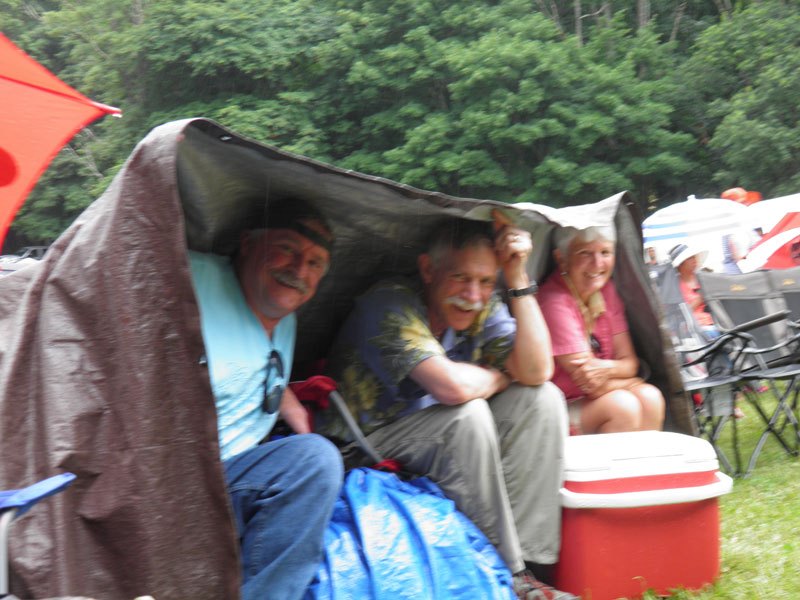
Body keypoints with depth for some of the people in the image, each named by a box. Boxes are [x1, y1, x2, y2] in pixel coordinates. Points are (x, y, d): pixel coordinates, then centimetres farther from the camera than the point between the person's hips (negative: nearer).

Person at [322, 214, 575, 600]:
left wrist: (518, 277, -17)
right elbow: (452, 387, -36)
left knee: (543, 399, -7)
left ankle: (529, 559, -11)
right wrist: (501, 377, -13)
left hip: (446, 439, 7)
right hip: (367, 447, -7)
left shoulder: (483, 310, -1)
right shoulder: (390, 305, -23)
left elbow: (536, 371, -14)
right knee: (469, 415, -31)